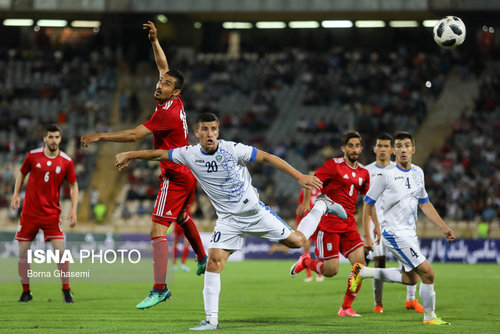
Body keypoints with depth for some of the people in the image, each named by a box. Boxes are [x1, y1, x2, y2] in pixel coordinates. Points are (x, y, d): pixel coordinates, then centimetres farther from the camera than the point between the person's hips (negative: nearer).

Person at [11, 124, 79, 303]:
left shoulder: (66, 161, -3)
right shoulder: (33, 156, -2)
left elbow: (73, 186, 6)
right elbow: (22, 173, 14)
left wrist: (73, 209, -4)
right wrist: (16, 194, 3)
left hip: (52, 213, -1)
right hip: (29, 212, 1)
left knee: (61, 251, -12)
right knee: (23, 252, 0)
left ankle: (66, 290, 4)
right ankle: (26, 291, 16)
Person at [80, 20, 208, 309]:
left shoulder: (167, 113, -21)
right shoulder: (177, 103, 4)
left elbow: (135, 135, -27)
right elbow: (164, 67, 19)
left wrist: (100, 137, -24)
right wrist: (154, 40, 15)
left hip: (175, 177, -10)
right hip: (187, 174, 10)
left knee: (158, 229, -15)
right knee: (182, 217, 33)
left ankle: (160, 288, -20)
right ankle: (203, 258, 53)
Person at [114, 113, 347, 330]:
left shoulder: (232, 149, -15)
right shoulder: (190, 155, -7)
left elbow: (267, 158, -9)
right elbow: (159, 154, 5)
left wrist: (300, 176, -12)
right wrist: (129, 155, 4)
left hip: (254, 211, -2)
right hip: (228, 220, 2)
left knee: (297, 241, 2)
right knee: (214, 260, -16)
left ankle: (321, 206, 32)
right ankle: (211, 319, -10)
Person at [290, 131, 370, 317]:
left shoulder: (363, 173, 11)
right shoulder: (333, 165, -7)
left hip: (349, 225, 6)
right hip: (329, 224, -6)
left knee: (360, 265, -8)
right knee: (330, 271, -8)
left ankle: (346, 308, 3)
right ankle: (305, 261, 23)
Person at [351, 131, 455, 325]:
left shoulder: (418, 173, 8)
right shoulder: (385, 174, -12)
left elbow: (424, 204, 19)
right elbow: (368, 204, -5)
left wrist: (444, 227, 13)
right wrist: (367, 235, -7)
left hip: (409, 233, 8)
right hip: (394, 233, -8)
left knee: (410, 279, 15)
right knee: (428, 273, -12)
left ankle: (362, 272, 25)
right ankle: (429, 317, 4)